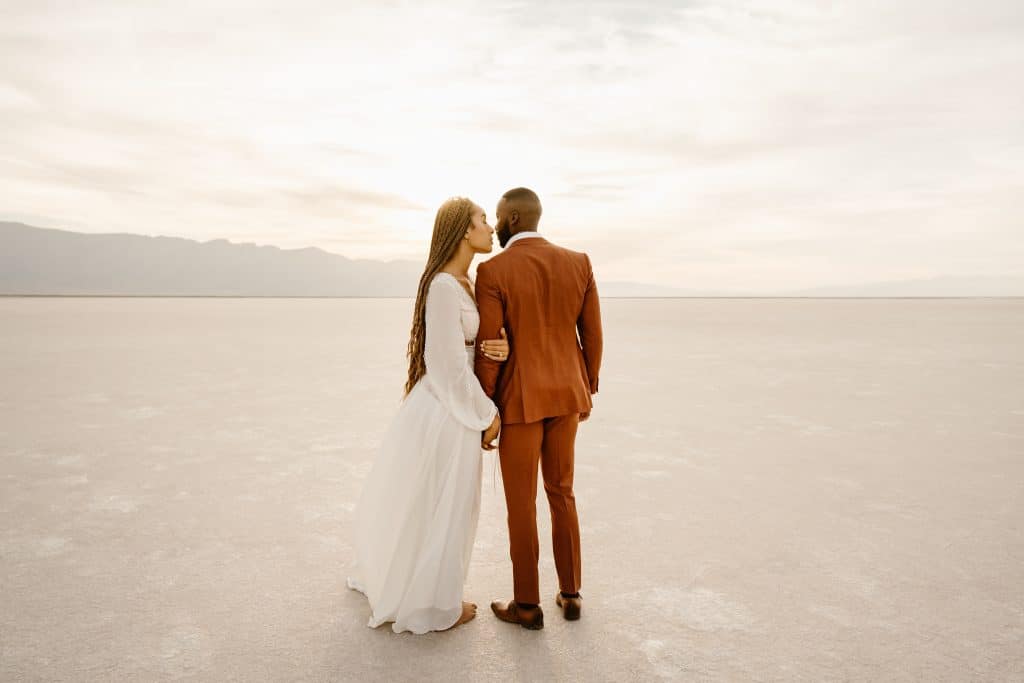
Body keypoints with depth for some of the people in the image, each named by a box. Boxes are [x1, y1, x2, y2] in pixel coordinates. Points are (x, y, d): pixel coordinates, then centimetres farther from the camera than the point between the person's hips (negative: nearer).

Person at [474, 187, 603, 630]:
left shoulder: (492, 271, -13)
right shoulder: (578, 263, 1)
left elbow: (488, 351, -14)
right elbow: (592, 335, 4)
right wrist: (586, 390, 16)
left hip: (520, 397, -5)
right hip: (564, 394, 5)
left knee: (520, 501, 9)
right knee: (560, 493, 19)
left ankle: (527, 604, 22)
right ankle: (570, 594, 28)